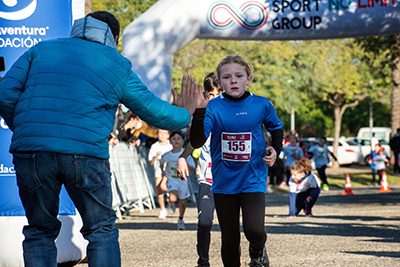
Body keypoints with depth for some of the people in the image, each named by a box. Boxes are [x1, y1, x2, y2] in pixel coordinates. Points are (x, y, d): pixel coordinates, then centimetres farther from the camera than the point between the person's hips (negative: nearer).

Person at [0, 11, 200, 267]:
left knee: (40, 231, 13)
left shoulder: (41, 50, 20)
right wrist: (185, 114, 39)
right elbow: (152, 109, 20)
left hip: (30, 150, 2)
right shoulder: (117, 65, 15)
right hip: (85, 152, -2)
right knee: (101, 229, 12)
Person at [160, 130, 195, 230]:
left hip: (182, 180, 1)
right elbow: (161, 163, 13)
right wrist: (163, 171, 1)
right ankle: (171, 204, 14)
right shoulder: (167, 155, -10)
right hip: (171, 180, -1)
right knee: (173, 198, -25)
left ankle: (181, 220, 34)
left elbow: (192, 169, -8)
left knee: (182, 201, 10)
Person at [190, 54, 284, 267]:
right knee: (230, 239, 7)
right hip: (224, 183, 1)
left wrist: (275, 149, -1)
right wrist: (199, 112, -32)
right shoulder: (213, 108, -8)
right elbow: (196, 142, -19)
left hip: (253, 180, -1)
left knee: (254, 229, -19)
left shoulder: (261, 105, -3)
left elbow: (276, 128, 18)